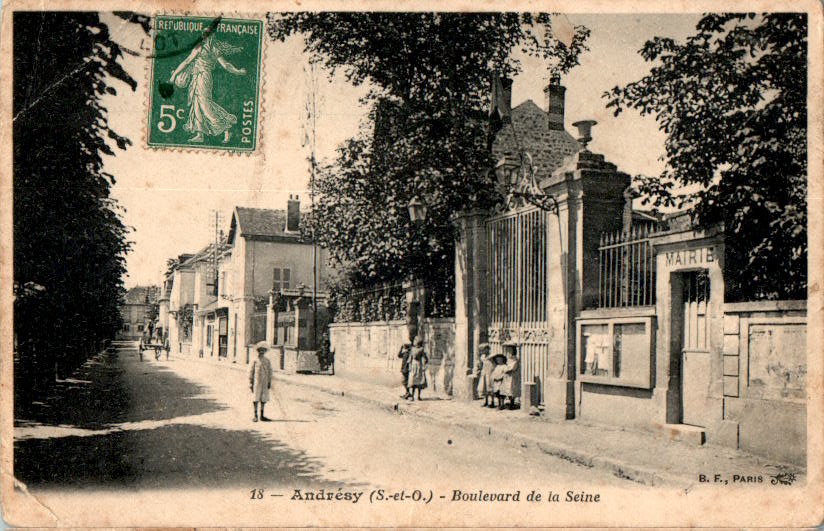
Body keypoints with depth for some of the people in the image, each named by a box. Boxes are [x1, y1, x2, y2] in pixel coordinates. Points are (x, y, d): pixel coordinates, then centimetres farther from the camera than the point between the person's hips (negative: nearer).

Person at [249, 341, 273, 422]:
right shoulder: (255, 361, -1)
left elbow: (270, 372, 10)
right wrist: (251, 383, -4)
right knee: (255, 399, -1)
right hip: (257, 383, -3)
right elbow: (251, 372, 0)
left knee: (264, 399, 6)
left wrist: (269, 382, 4)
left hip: (265, 383, 3)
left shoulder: (267, 361, 8)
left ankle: (262, 415, 14)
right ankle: (255, 416, 4)